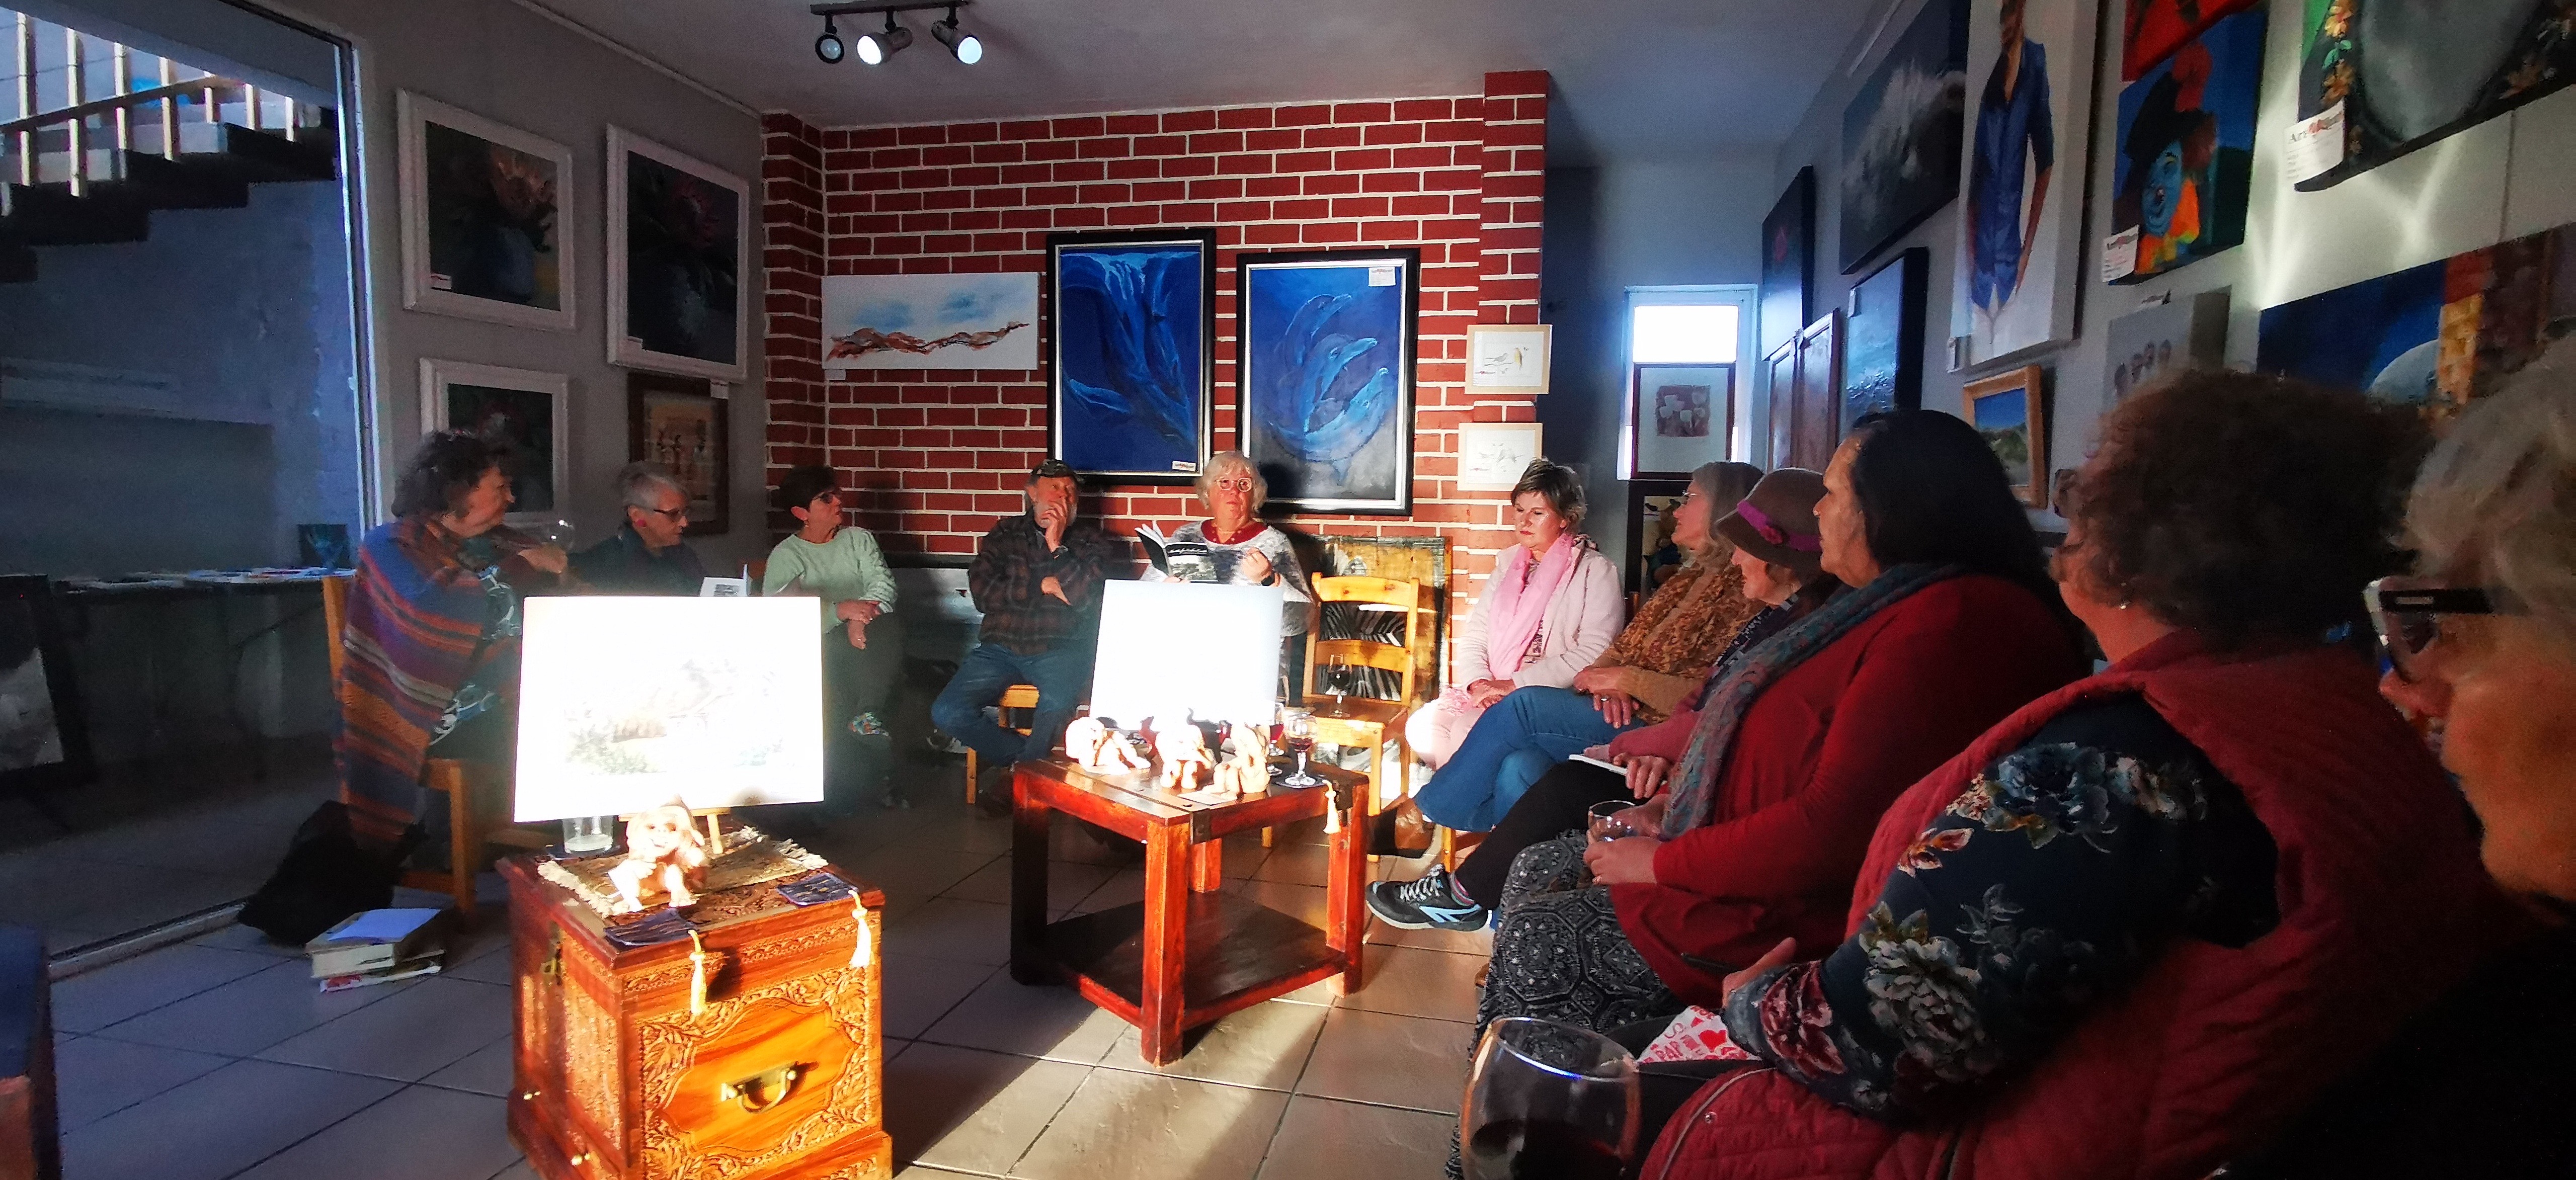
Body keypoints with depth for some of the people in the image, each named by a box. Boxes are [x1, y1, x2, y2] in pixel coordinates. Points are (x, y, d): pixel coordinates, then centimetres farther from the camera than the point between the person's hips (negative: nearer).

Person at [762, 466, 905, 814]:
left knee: (891, 627, -32)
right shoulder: (785, 556, 7)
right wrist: (841, 610, -24)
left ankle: (867, 718, -37)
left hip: (865, 644, 2)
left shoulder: (858, 538, 18)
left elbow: (882, 582, 1)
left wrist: (863, 618, -21)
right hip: (818, 650, -1)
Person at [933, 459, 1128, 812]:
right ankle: (1031, 758, 1)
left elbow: (1095, 595, -5)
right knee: (947, 713, -17)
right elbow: (982, 593, 3)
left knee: (1058, 703, -36)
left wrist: (1057, 548, -6)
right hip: (1002, 647, 3)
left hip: (1060, 650, -3)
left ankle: (1016, 775, -11)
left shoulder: (1090, 539, 12)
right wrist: (1043, 586, -2)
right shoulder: (1005, 535, 17)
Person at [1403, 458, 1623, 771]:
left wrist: (1516, 684, -16)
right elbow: (1475, 634, 13)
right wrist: (1480, 683, -8)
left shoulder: (1596, 572, -3)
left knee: (1467, 731, -30)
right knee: (1422, 726, -18)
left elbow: (1594, 652, -14)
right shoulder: (1509, 563, 17)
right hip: (1490, 691, 6)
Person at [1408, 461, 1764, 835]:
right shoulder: (1687, 579, 20)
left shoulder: (1745, 593, -9)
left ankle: (1434, 807, -2)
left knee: (1524, 706, -18)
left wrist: (1626, 679, -13)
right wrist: (1606, 681, -5)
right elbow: (1623, 647, 18)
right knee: (1519, 769, -23)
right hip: (1619, 715, 7)